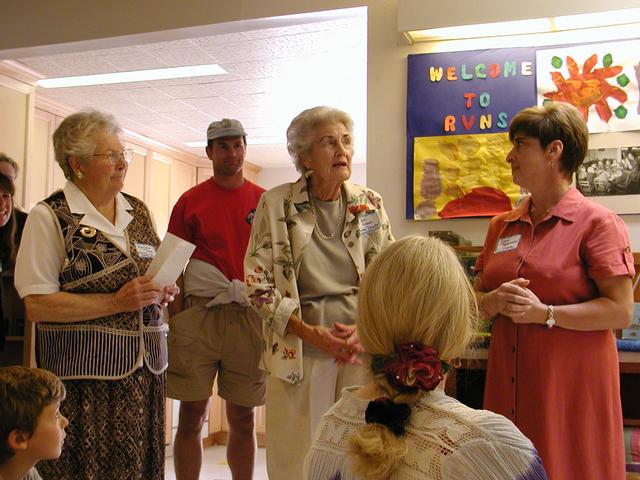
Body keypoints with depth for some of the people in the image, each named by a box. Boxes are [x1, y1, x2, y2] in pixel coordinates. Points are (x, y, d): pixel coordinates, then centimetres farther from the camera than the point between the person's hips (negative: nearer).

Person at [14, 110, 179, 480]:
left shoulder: (139, 212, 11)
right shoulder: (50, 217, -6)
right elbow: (37, 305, -13)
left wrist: (162, 292, -1)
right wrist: (116, 302, -19)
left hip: (146, 366, 5)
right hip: (85, 372, -5)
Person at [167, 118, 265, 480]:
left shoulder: (264, 201, 8)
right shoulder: (190, 201, 5)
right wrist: (175, 323, -3)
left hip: (250, 317, 1)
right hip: (199, 313, -1)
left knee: (243, 417, 10)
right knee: (192, 413, 4)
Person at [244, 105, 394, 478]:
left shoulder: (371, 204, 5)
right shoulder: (276, 204, -3)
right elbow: (258, 283, -3)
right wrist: (308, 332, -13)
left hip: (363, 348, 2)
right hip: (298, 352, -2)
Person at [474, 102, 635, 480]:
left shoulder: (597, 222, -7)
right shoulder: (502, 226, 10)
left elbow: (620, 311, -13)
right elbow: (477, 299, 13)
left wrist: (544, 313, -21)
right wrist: (496, 301, -8)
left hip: (571, 383, -5)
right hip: (510, 381, 5)